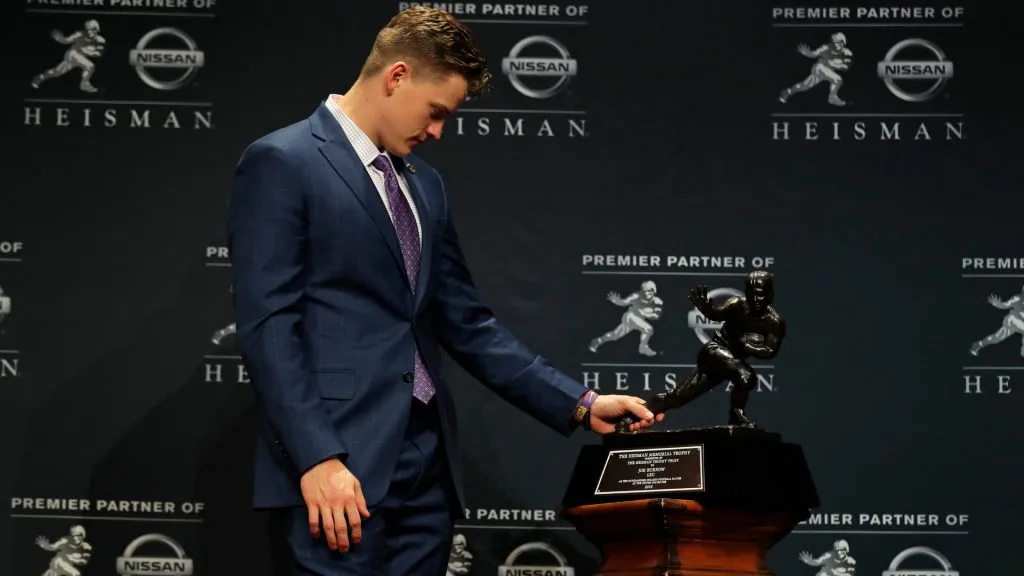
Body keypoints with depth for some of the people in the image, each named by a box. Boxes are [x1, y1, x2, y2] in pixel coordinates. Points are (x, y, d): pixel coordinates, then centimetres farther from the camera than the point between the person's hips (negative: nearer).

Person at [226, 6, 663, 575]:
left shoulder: (425, 184, 18)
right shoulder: (281, 163, -5)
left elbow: (467, 324, 19)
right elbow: (267, 325, -12)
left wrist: (580, 404, 11)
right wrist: (317, 459, -20)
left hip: (425, 463, 7)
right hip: (337, 462, -7)